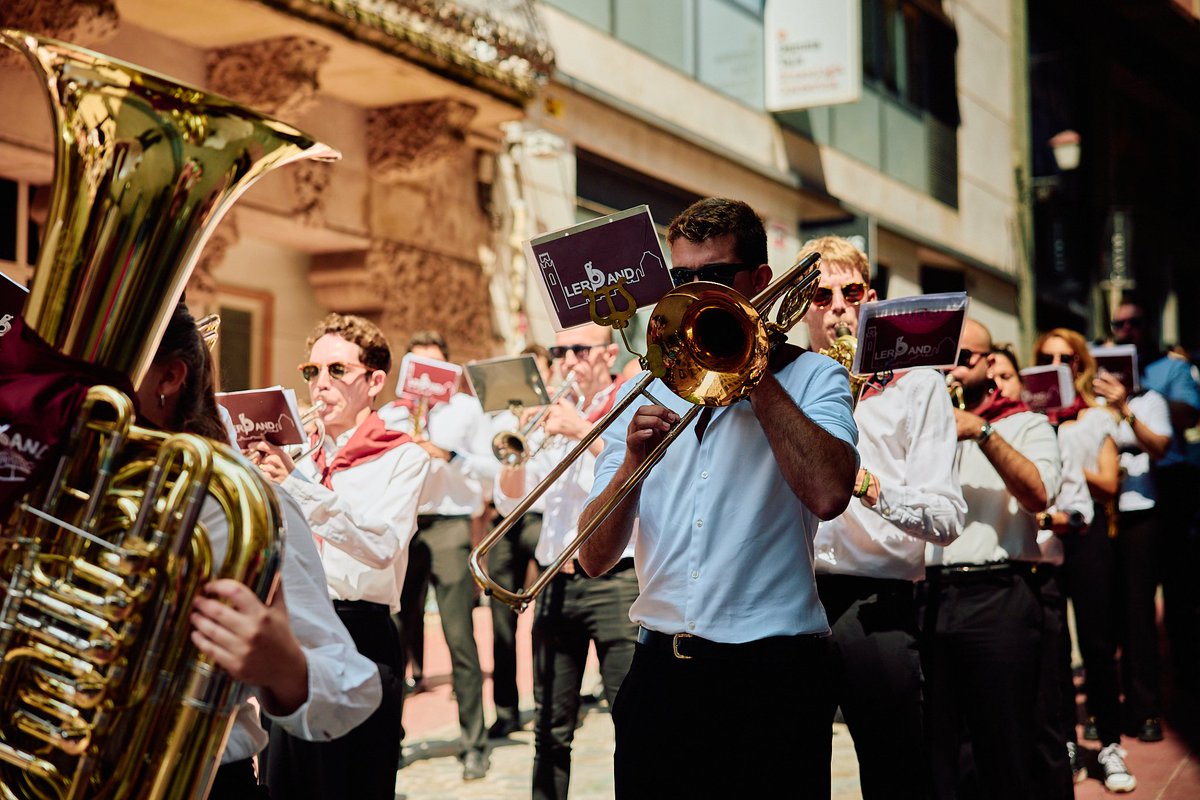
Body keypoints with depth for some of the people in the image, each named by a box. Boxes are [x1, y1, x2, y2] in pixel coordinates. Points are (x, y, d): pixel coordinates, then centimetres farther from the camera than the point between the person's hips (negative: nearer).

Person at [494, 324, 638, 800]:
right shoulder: (553, 420, 16)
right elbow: (509, 503, 11)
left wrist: (583, 430, -18)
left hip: (615, 579, -5)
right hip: (556, 582, 5)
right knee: (551, 729, 7)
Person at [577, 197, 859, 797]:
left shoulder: (811, 376, 4)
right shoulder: (646, 394, 14)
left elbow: (828, 493, -19)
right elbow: (595, 560, 7)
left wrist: (755, 372, -11)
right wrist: (632, 462, -11)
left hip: (768, 675, -3)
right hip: (660, 671, 3)